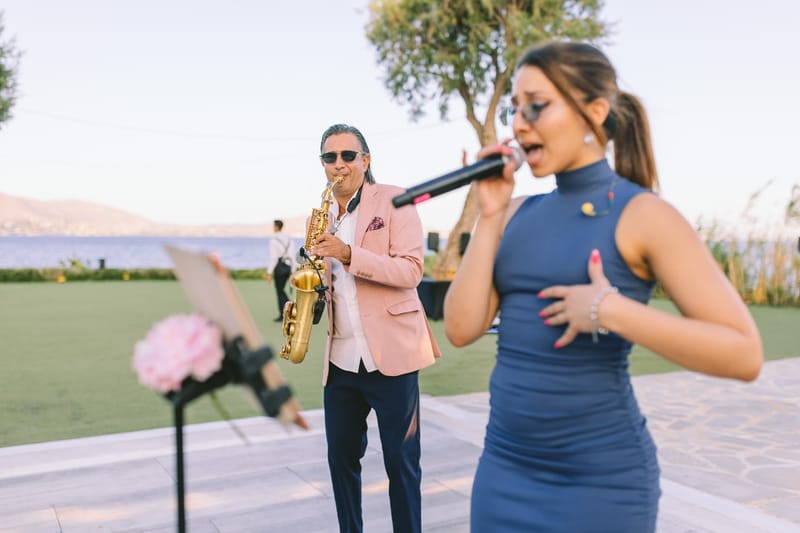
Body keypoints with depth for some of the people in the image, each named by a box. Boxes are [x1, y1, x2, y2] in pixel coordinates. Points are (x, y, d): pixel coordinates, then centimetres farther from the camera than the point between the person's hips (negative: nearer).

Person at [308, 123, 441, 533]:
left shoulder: (395, 201, -4)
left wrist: (348, 254, -25)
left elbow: (411, 270, -15)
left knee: (401, 463, 5)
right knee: (341, 458, 14)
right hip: (340, 359, 5)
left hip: (389, 353, -5)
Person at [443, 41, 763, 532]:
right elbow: (462, 328, -4)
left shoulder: (642, 214, -10)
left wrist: (610, 311, -22)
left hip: (599, 476, -5)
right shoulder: (517, 214, 4)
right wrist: (489, 216, -6)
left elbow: (744, 354, -15)